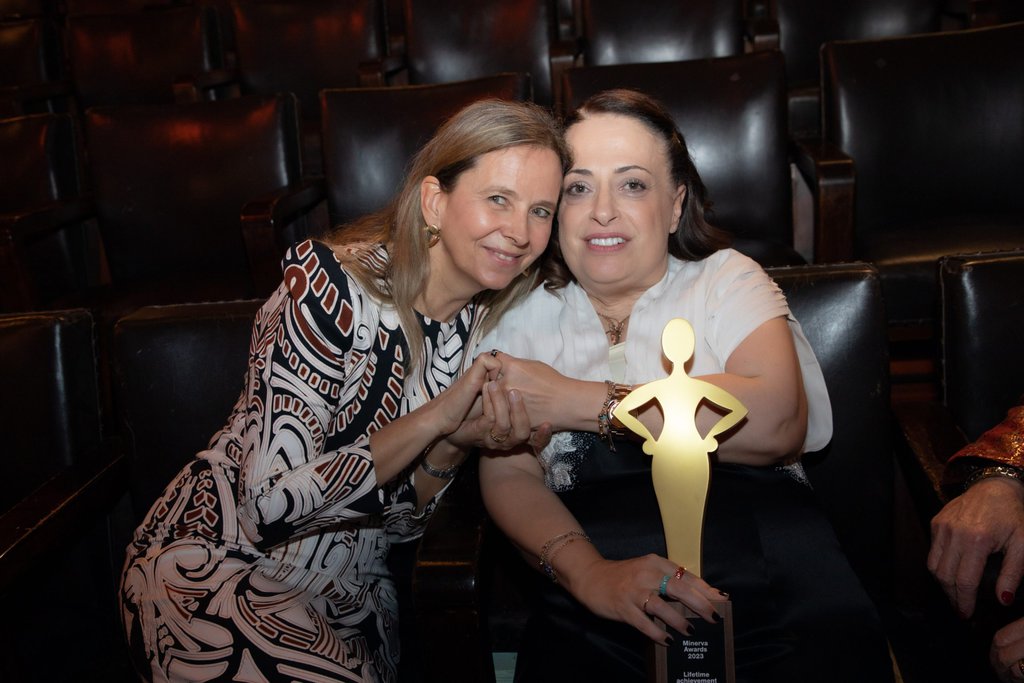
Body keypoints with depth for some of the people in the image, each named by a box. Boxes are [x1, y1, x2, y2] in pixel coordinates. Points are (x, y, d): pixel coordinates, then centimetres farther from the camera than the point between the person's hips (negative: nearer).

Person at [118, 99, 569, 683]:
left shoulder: (486, 320, -2)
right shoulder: (335, 288, -21)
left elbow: (399, 520, 1)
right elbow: (271, 502, -26)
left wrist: (457, 444, -19)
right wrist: (434, 419, -28)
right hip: (212, 567, -6)